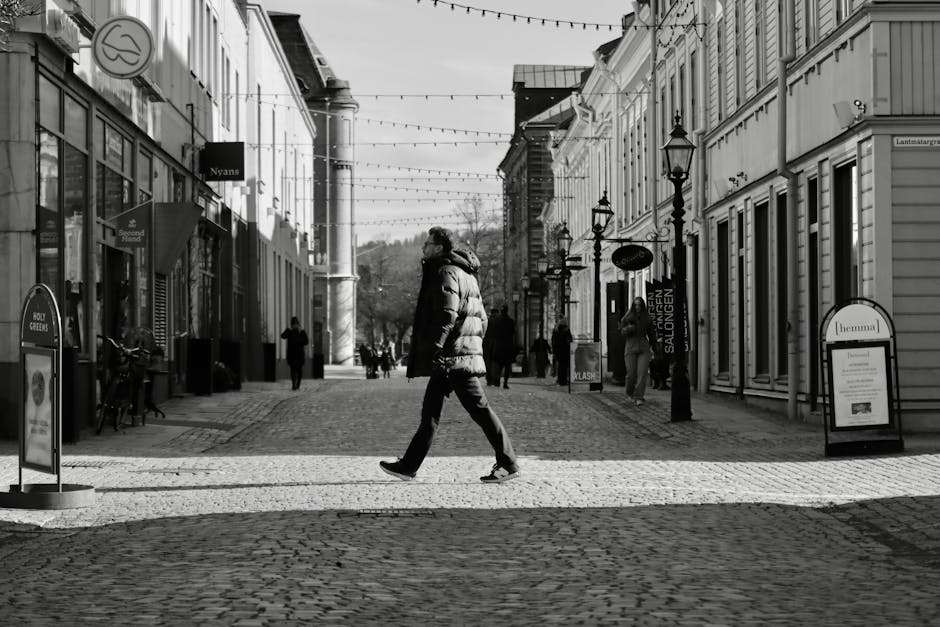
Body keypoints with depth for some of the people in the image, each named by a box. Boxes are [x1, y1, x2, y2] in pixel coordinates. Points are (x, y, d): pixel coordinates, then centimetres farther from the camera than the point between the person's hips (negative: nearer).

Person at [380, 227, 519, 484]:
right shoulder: (465, 274, 19)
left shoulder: (445, 273, -12)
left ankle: (508, 464, -3)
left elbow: (447, 315, -23)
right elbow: (481, 317, 21)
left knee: (479, 408, -7)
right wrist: (475, 345, 23)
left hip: (453, 356, -10)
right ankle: (409, 466, 15)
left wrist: (433, 349, -25)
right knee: (430, 411, 11)